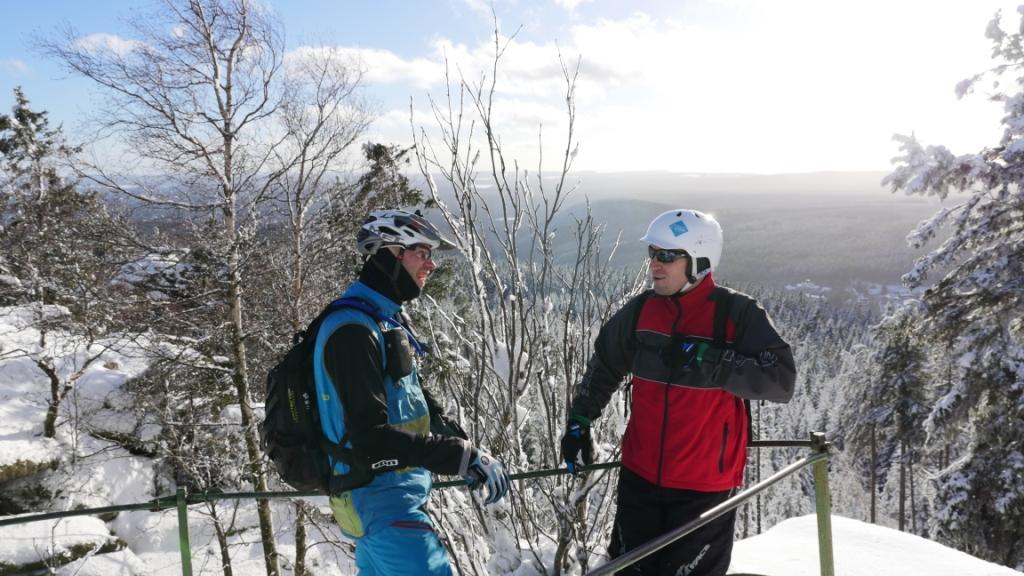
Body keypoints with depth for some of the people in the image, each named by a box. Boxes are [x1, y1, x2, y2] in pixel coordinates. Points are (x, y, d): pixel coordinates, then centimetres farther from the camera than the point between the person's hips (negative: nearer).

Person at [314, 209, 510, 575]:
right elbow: (371, 437, -28)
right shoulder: (353, 329, -22)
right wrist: (462, 456, -27)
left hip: (388, 492, 10)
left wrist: (470, 453, 5)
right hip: (382, 501, -10)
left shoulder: (390, 319, 10)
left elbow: (416, 398, 16)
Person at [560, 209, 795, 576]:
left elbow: (781, 381, -20)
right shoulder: (641, 310, 0)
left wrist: (708, 360, -28)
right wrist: (579, 421, 14)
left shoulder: (737, 314, -13)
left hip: (704, 487, -4)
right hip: (640, 477, 4)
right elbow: (604, 366, 15)